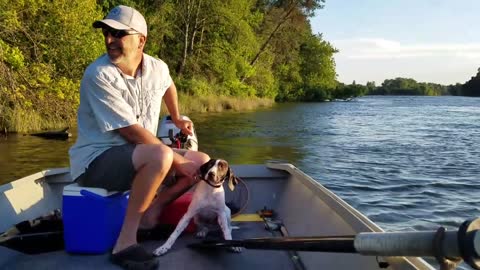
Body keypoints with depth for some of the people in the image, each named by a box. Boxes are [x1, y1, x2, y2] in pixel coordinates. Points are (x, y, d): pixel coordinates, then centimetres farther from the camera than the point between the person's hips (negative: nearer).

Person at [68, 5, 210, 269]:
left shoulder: (157, 68, 0)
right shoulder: (98, 75, -20)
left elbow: (168, 86, 28)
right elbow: (130, 131, -24)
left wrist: (177, 119, 31)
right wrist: (178, 160, -22)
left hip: (140, 158, 7)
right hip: (95, 160, -7)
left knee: (203, 162, 3)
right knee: (160, 156, -36)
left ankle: (153, 210, -1)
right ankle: (125, 241, -25)